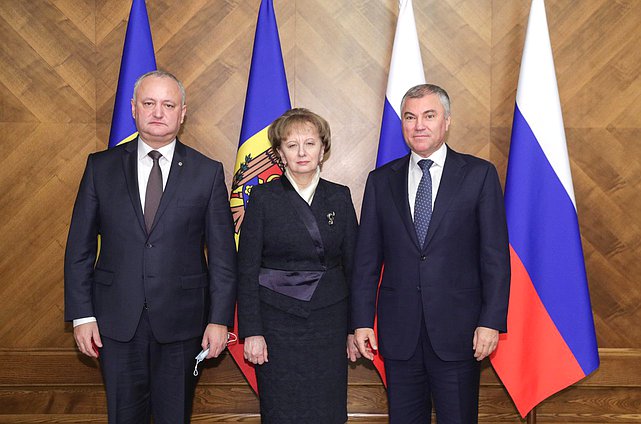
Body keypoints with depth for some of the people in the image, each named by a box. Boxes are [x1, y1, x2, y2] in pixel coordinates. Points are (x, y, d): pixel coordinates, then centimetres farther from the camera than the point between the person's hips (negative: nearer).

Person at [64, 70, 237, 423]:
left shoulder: (208, 172, 0)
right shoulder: (101, 166, 3)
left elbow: (222, 253, 0)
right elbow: (79, 245, 4)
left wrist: (220, 318, -4)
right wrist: (81, 314, -2)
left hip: (181, 322, -1)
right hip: (116, 321, 1)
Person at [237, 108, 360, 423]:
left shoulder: (340, 197, 5)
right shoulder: (263, 197, -2)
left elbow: (352, 265, 7)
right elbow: (247, 270, -3)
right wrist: (251, 331, -9)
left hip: (329, 321, 2)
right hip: (278, 322, -2)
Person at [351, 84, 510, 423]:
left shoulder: (479, 174, 0)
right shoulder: (381, 180, 7)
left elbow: (495, 254, -2)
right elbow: (367, 256, 6)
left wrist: (491, 320, -8)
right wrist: (362, 320, 2)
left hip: (457, 330, -2)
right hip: (399, 331, 2)